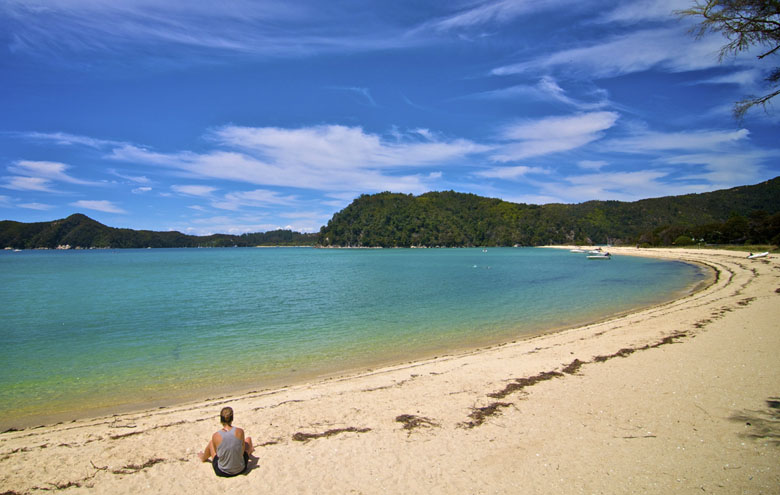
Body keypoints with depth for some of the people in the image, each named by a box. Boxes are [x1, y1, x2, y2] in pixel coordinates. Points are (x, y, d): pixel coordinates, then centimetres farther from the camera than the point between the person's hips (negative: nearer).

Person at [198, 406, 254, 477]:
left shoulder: (215, 436, -18)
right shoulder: (240, 432, -17)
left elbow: (217, 453, 0)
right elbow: (242, 451, -3)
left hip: (222, 472, 0)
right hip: (240, 470, 0)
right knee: (248, 439, 24)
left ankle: (204, 458, 57)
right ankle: (250, 450, 59)